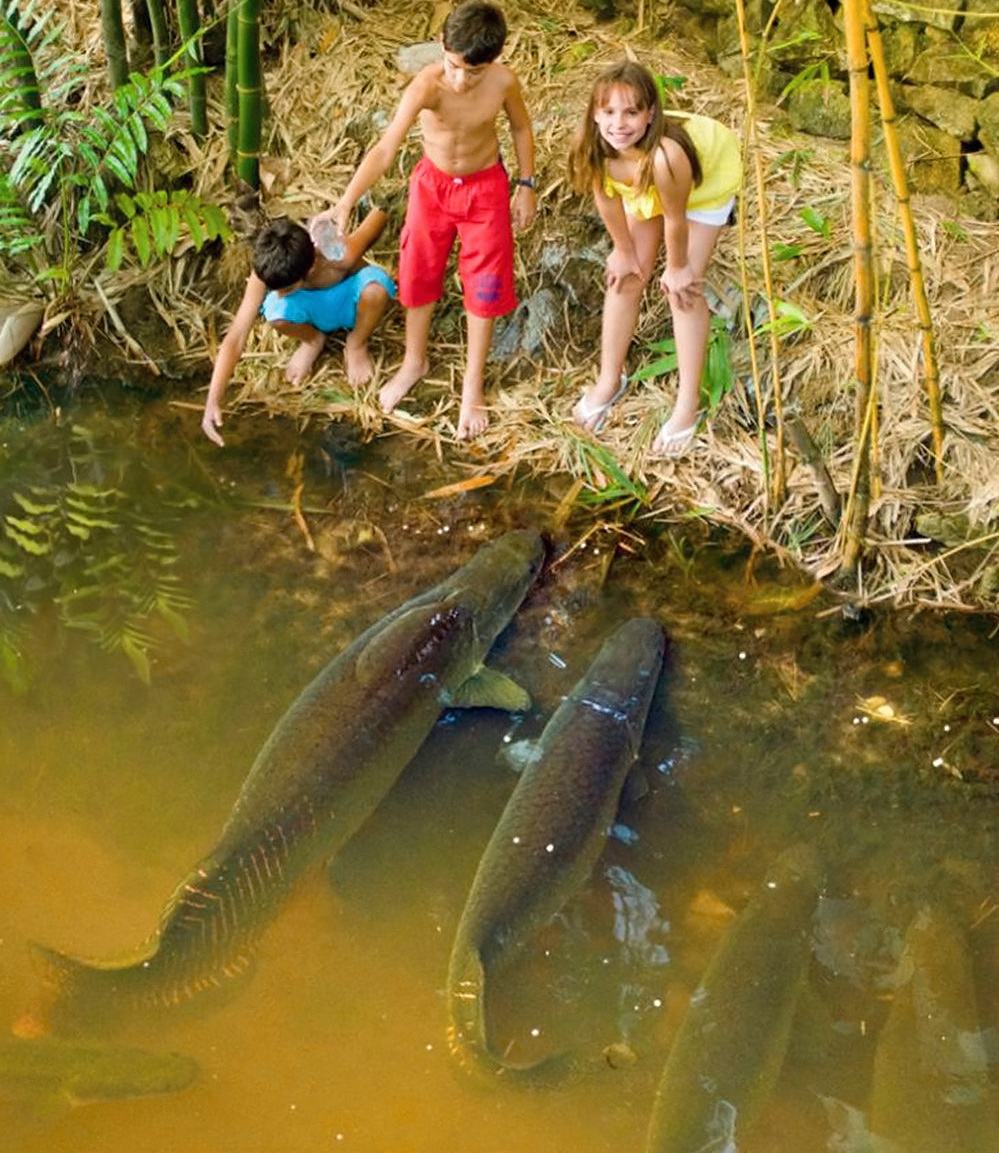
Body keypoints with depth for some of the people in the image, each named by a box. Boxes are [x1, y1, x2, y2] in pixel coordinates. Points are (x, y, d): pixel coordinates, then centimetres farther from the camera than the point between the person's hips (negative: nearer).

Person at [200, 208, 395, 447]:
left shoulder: (340, 255, -38)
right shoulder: (268, 272, -32)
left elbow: (380, 214, -18)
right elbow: (235, 338, -32)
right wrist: (213, 402, -40)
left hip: (348, 297, -1)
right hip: (313, 309, 2)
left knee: (376, 287, -39)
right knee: (276, 314, -35)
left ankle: (356, 344, -4)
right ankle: (313, 340, 4)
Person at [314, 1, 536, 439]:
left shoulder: (503, 82, -24)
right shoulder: (427, 85, -31)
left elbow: (521, 127, -2)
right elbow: (385, 149, -40)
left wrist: (525, 185, -1)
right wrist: (346, 203, -51)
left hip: (485, 188, 0)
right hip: (432, 184, 0)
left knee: (484, 285, 7)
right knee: (418, 275, 14)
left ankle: (473, 382, 25)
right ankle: (414, 362, 38)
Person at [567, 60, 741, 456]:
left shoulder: (665, 155, -47)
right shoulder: (589, 146, -33)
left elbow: (675, 221, -29)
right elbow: (606, 198, -12)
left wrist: (677, 268, -12)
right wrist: (624, 250, 1)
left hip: (710, 174, -4)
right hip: (643, 185, 5)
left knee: (684, 288, -6)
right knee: (626, 276, 7)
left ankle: (687, 406, 5)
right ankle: (609, 380, 28)